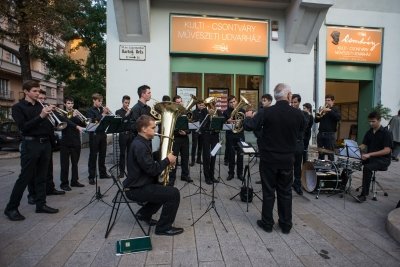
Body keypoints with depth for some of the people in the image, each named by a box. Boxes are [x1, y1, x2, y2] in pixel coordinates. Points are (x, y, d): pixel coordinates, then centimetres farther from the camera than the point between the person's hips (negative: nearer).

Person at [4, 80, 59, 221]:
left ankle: (41, 204, 18)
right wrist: (40, 116, -21)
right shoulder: (18, 107, -1)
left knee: (41, 176, 10)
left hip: (45, 143, 5)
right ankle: (11, 208, 11)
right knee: (25, 177, -2)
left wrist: (50, 113, -5)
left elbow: (48, 123, 13)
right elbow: (23, 127, -13)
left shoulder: (41, 106, 14)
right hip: (30, 144, -5)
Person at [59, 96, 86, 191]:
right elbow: (67, 122, -18)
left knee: (75, 163, 11)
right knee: (65, 163, 0)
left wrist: (79, 117, -11)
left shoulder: (76, 113, 14)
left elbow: (84, 124, 5)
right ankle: (64, 183, 8)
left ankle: (74, 181, 21)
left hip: (76, 141, 4)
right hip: (65, 142, -4)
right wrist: (77, 126, -32)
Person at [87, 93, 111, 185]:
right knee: (93, 156, -1)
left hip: (103, 134, 6)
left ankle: (103, 173, 25)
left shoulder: (102, 109, 13)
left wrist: (108, 113, -5)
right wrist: (103, 114, -20)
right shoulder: (90, 110, -3)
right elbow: (93, 121, -18)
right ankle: (91, 177, 4)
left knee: (102, 155, 13)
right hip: (94, 134, -6)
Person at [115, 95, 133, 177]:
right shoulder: (118, 112, 5)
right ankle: (122, 171, 6)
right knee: (122, 153, 1)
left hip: (131, 134, 2)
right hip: (123, 134, -2)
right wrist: (126, 114, -19)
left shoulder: (131, 111, 12)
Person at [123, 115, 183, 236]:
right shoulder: (139, 146, -24)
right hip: (136, 189, -11)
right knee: (173, 193, -16)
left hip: (140, 184, 11)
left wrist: (165, 160, 1)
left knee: (164, 189, 27)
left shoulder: (142, 142, 9)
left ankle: (144, 214, 28)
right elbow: (152, 169, -27)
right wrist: (167, 160, -14)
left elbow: (150, 163, 17)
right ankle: (163, 227, -1)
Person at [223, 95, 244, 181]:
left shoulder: (241, 111, 6)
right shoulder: (226, 112, 5)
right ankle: (231, 173, 18)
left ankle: (240, 173, 16)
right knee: (231, 155, 5)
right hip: (230, 136, 0)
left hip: (240, 135, 0)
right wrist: (228, 121, -17)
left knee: (240, 155, 3)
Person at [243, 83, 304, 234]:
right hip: (287, 159, 2)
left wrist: (248, 116, 4)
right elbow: (301, 129, 13)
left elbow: (249, 126, -16)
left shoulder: (267, 112, -15)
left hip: (269, 159, -2)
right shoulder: (297, 114, -6)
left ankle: (267, 223, 21)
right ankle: (286, 225, 26)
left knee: (268, 192, 9)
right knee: (285, 192, 14)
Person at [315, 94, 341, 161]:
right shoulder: (323, 109, 16)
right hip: (320, 133, 4)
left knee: (330, 153, -3)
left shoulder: (335, 109, 4)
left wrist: (330, 110, -22)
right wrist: (318, 116, -11)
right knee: (320, 153, 8)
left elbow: (338, 118, -16)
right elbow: (316, 120, 10)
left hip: (330, 134, -4)